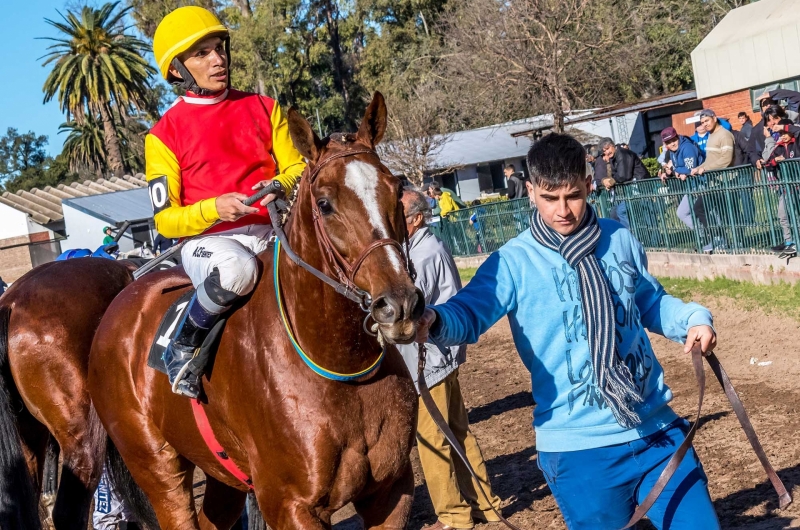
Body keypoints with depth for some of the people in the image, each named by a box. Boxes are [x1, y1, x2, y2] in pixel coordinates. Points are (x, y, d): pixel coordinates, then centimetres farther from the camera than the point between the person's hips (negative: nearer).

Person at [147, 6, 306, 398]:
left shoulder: (264, 108, 11)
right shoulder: (165, 134, 2)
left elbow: (297, 169, 13)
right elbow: (165, 220, -1)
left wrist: (282, 184, -12)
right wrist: (215, 208, -21)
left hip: (273, 231, 3)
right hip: (208, 239, -3)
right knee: (235, 268, -40)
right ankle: (183, 349, -13)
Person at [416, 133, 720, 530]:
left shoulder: (620, 240, 4)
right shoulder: (513, 262, -9)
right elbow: (470, 313, -23)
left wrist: (693, 319, -1)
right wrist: (434, 322, -45)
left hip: (657, 428, 4)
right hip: (578, 446, -3)